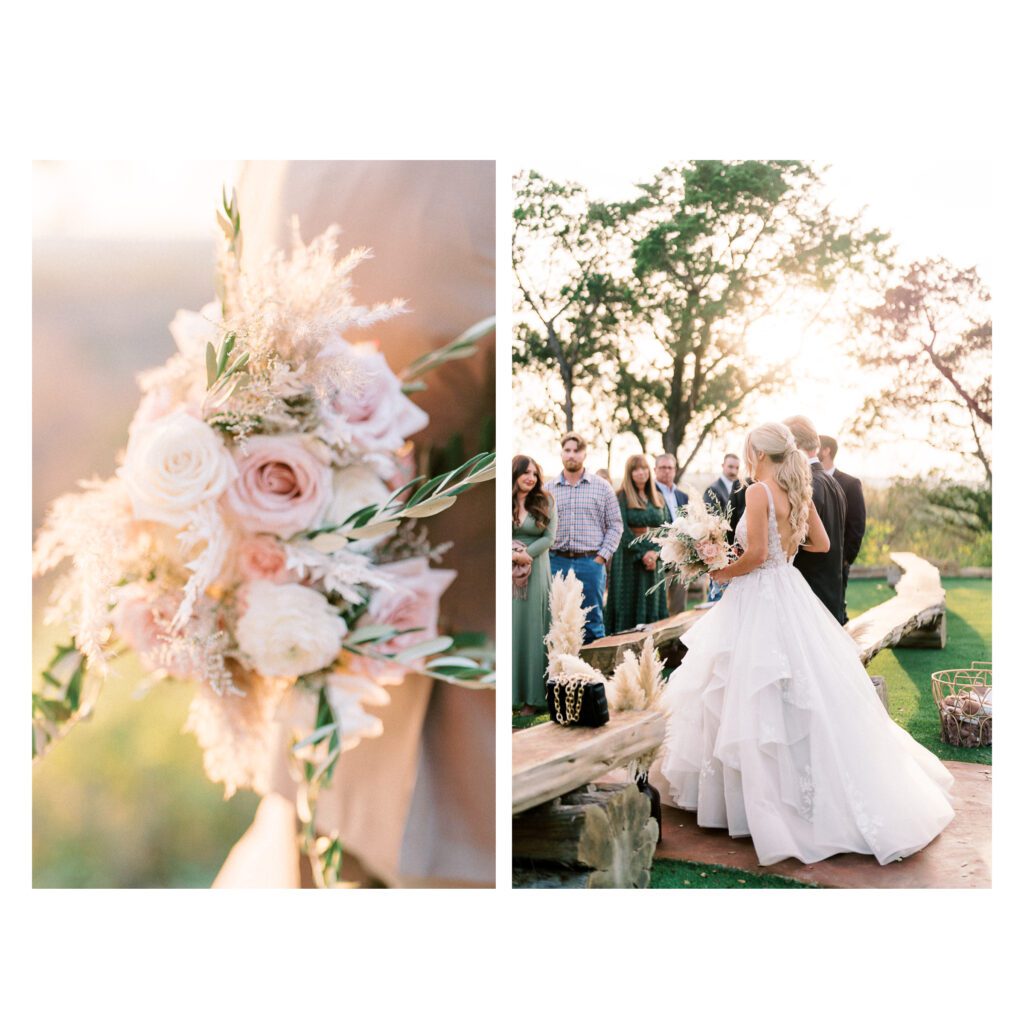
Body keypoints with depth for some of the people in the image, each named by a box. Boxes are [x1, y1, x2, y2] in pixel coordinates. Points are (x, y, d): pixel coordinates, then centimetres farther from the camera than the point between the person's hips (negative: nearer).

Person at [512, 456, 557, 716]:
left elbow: (549, 537, -3)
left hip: (535, 575, 0)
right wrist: (514, 556, -15)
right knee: (509, 630, 2)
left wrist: (525, 554, -15)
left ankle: (532, 696, 7)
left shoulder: (545, 502, 4)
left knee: (532, 631, 2)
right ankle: (511, 691, 8)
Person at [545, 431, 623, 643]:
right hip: (557, 562, 1)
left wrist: (602, 556, -4)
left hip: (591, 562, -1)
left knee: (592, 622, 6)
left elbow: (615, 525, 4)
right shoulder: (548, 489, 8)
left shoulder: (601, 487, 5)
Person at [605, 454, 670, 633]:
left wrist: (656, 552, -9)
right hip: (630, 558, -5)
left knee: (653, 603, 5)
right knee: (631, 604, -3)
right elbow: (622, 530, -10)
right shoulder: (622, 497, -2)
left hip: (655, 557, 5)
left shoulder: (658, 498, 13)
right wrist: (642, 553, -15)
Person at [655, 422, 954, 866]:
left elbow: (756, 554, -21)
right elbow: (821, 544, 17)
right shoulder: (800, 493, 8)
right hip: (789, 592, 8)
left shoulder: (759, 491, -15)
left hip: (759, 597, -8)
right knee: (807, 691, 15)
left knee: (758, 701, 0)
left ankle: (761, 801, 8)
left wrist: (721, 573, -5)